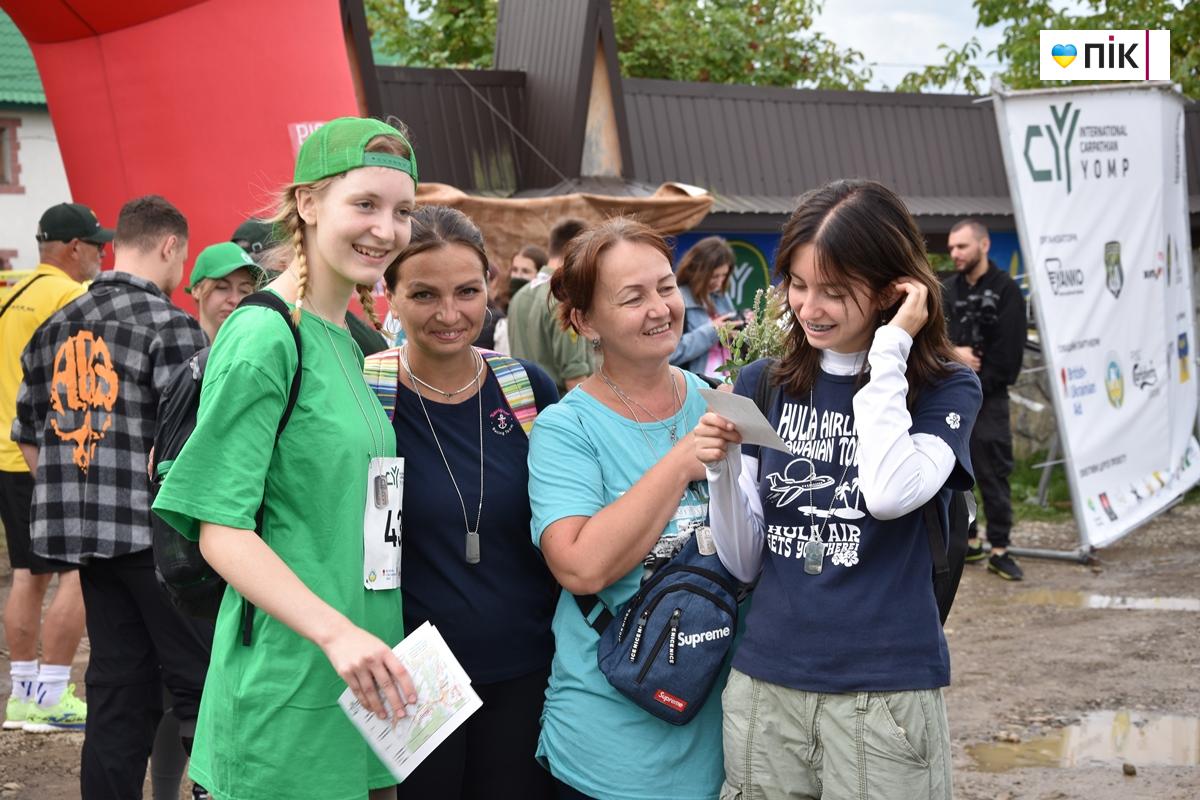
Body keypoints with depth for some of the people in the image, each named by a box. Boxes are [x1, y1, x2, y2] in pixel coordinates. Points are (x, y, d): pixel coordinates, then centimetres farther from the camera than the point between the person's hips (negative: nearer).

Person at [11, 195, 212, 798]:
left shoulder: (57, 327, 11)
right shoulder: (171, 327, -11)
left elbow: (29, 437, 16)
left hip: (86, 533, 7)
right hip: (155, 533, -7)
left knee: (117, 689, 12)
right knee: (199, 683, 1)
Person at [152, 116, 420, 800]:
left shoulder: (346, 343, 13)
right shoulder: (264, 337, -13)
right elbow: (220, 530, -17)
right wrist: (336, 632, -27)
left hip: (364, 687, 8)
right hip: (289, 688, -8)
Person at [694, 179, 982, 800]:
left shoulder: (945, 389, -3)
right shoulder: (764, 385, 5)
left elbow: (890, 494, -24)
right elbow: (743, 563, 7)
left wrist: (889, 353, -15)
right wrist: (723, 468, -11)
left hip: (886, 693, -3)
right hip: (764, 686, 3)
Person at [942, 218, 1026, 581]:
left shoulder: (1005, 291, -3)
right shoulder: (946, 290, 11)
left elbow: (1008, 351, -8)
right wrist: (953, 352, -11)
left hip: (987, 398, -5)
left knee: (993, 473, -5)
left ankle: (1000, 550, -2)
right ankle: (968, 541, 19)